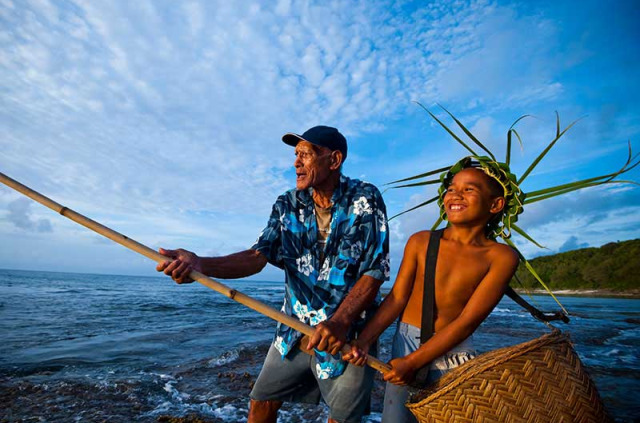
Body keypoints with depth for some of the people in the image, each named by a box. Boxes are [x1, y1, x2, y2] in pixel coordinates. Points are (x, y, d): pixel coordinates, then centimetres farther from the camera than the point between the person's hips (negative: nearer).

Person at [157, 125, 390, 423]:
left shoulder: (365, 200, -13)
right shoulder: (287, 206, -2)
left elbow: (375, 271, -17)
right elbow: (257, 257, -12)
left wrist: (341, 321, -30)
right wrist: (200, 264, -29)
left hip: (349, 333, -3)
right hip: (294, 330, 4)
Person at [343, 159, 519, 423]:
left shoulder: (502, 257, -10)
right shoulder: (421, 242, -6)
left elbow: (467, 321, -14)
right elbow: (397, 297, -5)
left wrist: (412, 362, -16)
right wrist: (364, 340, -16)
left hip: (453, 351, 0)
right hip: (406, 341, 1)